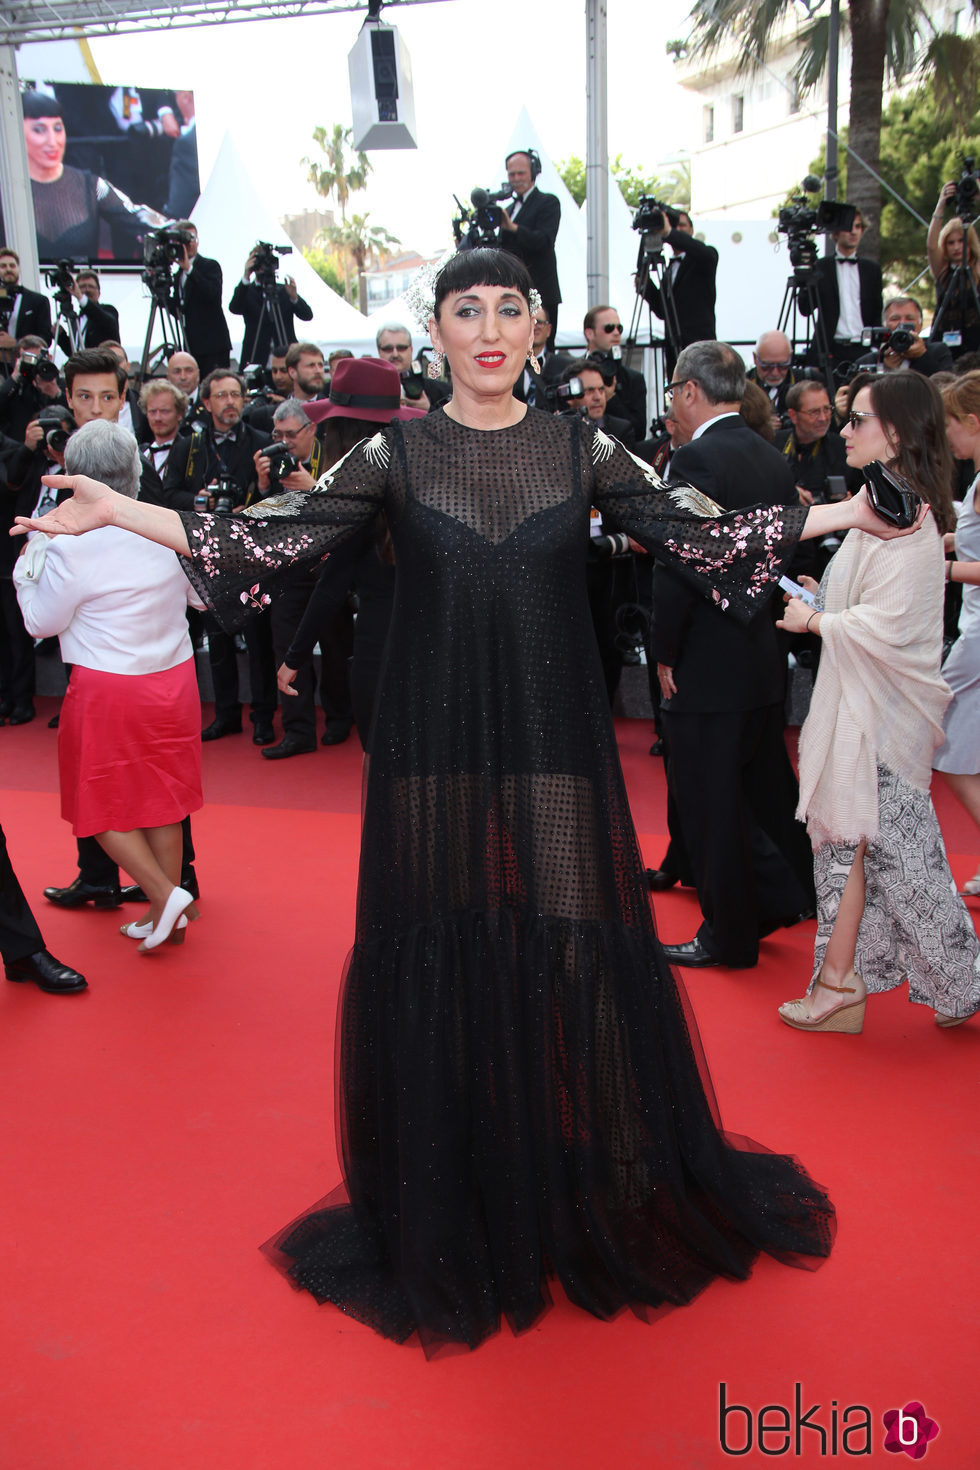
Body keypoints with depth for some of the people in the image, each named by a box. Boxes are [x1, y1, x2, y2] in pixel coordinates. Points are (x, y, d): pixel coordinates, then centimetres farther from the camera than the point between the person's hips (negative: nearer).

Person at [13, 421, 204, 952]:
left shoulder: (71, 546, -18)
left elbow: (41, 622, -5)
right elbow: (203, 595, 10)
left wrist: (29, 561, 6)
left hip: (108, 691, -5)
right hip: (173, 680, 5)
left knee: (104, 805, 12)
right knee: (161, 797, 15)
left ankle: (165, 894, 0)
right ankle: (166, 917, 23)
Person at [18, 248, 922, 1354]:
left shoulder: (580, 450, 6)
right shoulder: (396, 454, 3)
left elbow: (699, 536, 7)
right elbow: (270, 540, -4)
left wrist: (843, 514, 2)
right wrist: (114, 511, -12)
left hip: (556, 746, 1)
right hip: (437, 752, 0)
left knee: (572, 962, 3)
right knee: (443, 965, 5)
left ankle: (601, 1201, 27)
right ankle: (457, 1217, 27)